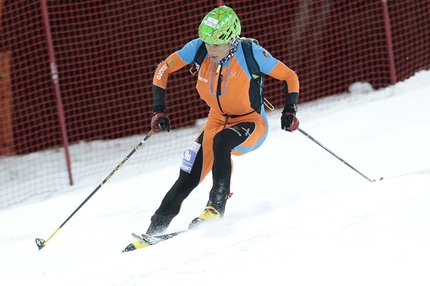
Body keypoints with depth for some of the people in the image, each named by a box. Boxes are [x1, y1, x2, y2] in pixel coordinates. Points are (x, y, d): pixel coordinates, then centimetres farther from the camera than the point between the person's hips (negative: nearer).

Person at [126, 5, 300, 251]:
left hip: (250, 123, -4)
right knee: (187, 179, -5)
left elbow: (290, 77, -14)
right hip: (218, 121, 4)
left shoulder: (251, 53, -25)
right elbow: (164, 69, -4)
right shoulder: (199, 48, -16)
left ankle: (217, 205, -25)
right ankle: (156, 228, 5)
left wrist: (290, 111, -25)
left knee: (221, 141, -36)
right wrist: (159, 110, -11)